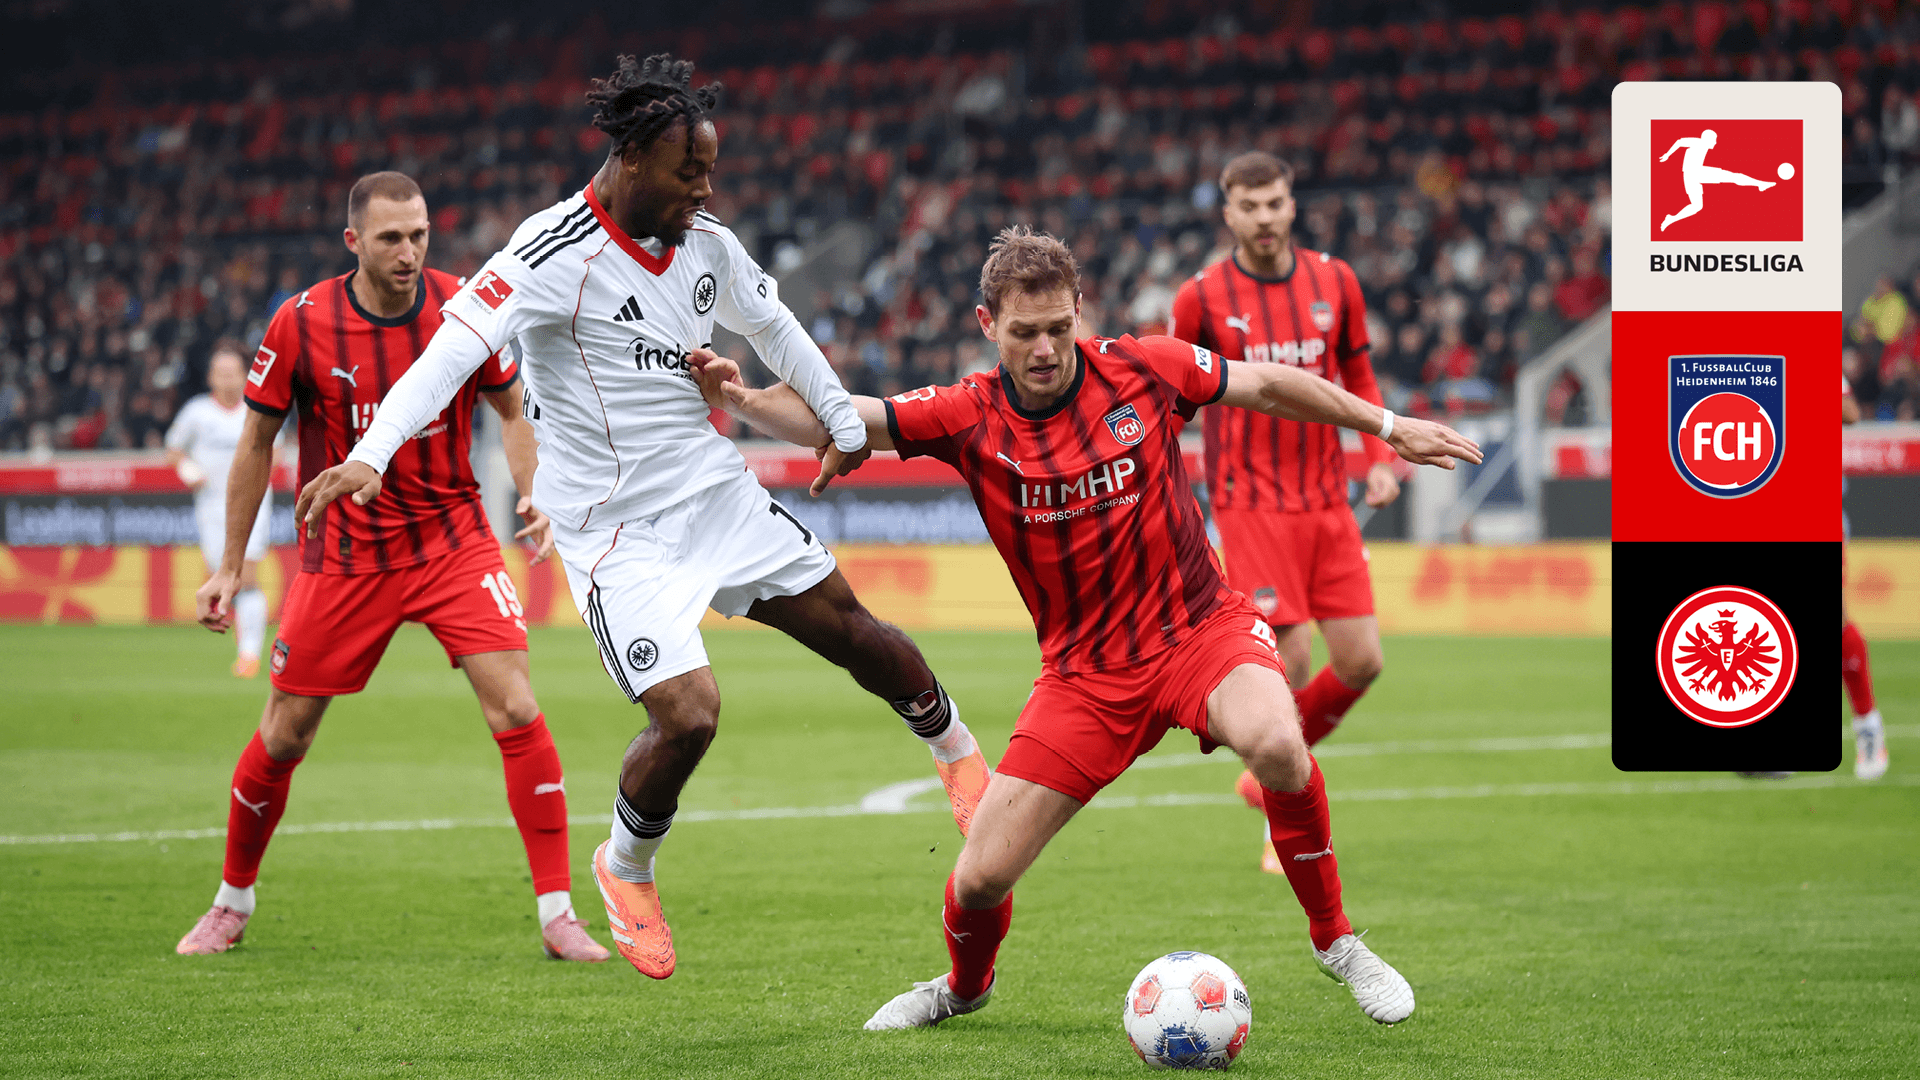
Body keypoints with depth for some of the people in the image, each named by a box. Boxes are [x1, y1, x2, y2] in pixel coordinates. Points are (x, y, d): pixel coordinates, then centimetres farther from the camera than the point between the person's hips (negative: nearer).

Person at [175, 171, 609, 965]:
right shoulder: (301, 325, -11)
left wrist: (534, 495, -10)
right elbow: (257, 440, 2)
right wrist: (230, 567, 3)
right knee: (283, 736, 5)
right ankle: (232, 903, 27)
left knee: (517, 712, -14)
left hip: (454, 539, 0)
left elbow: (512, 409, 8)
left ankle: (557, 915, -8)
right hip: (344, 556, 0)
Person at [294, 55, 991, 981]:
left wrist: (843, 421, 29)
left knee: (850, 627, 9)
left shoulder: (707, 244, 1)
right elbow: (457, 345, -32)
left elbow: (771, 325, 21)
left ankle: (956, 749, 39)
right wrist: (371, 454, -45)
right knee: (687, 714, -18)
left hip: (715, 489, 6)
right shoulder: (557, 252, -20)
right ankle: (627, 869, 11)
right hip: (616, 528, -6)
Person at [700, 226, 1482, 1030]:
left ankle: (1336, 941, -12)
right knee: (979, 879, -4)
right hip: (1084, 672, 1)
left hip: (1199, 630, -1)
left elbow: (1269, 386, 6)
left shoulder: (1141, 369, -8)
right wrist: (740, 399, -34)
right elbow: (832, 419, -15)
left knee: (1276, 745, -35)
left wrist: (1388, 426, 12)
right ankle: (964, 985, 34)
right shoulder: (970, 416, -8)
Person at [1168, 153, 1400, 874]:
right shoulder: (1202, 298, -4)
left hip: (1327, 502, 4)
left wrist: (1379, 458, 3)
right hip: (1252, 503, -4)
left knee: (1361, 661, -1)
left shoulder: (1334, 282, 5)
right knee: (1290, 661, -12)